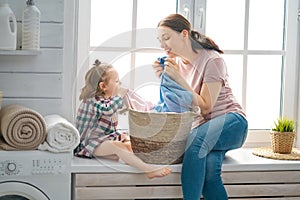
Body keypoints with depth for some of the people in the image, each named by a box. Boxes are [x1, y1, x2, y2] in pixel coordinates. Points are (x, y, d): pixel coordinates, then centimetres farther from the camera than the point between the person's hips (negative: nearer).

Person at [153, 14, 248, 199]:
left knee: (197, 140, -37)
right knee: (209, 167, -30)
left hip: (231, 121, -5)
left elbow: (205, 107, -15)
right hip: (201, 126, 5)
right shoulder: (177, 62, 9)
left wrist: (178, 78, -19)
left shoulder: (212, 60, -10)